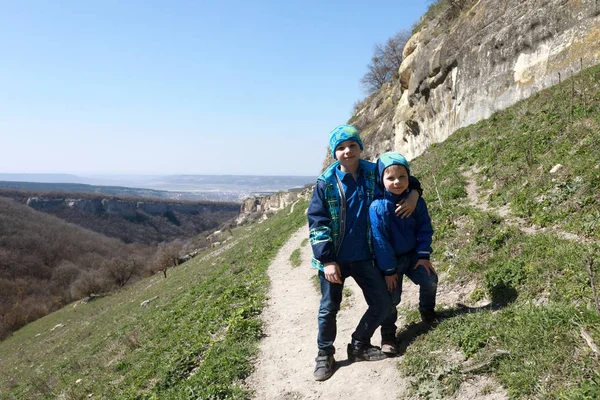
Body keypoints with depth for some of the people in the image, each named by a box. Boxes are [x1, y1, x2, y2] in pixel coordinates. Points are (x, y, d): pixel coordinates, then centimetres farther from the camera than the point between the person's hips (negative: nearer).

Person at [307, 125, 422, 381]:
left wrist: (414, 193, -4)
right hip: (334, 259, -3)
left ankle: (360, 346, 31)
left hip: (364, 257, 3)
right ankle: (325, 355, 30)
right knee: (329, 309, 8)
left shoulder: (374, 173, -2)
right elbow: (316, 223, -10)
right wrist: (327, 261, -15)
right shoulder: (326, 183, -10)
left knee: (382, 304, 7)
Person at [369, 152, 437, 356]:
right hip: (390, 259, -4)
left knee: (430, 280, -5)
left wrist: (424, 255, -7)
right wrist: (388, 270, -17)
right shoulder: (378, 207, -25)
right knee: (391, 298, -2)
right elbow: (380, 240, -21)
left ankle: (427, 311, 27)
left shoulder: (416, 201, -10)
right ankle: (388, 336, 18)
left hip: (413, 255, 4)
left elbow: (424, 229, -1)